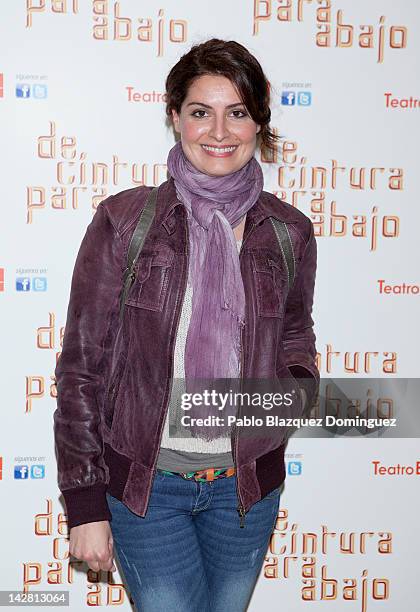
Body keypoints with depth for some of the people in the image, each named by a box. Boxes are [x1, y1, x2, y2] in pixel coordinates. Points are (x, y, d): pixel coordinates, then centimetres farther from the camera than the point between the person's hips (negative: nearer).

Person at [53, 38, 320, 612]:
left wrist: (294, 392, -10)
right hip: (144, 481, -3)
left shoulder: (290, 231, -3)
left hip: (247, 482, 3)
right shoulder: (124, 220, -11)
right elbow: (81, 365, -8)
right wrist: (84, 504, -8)